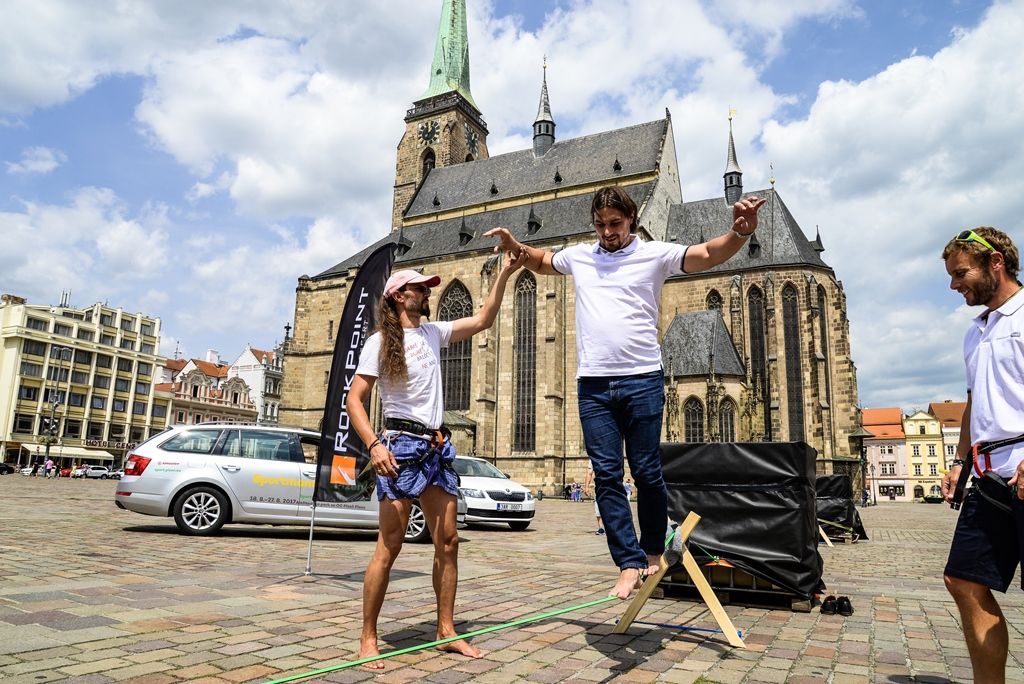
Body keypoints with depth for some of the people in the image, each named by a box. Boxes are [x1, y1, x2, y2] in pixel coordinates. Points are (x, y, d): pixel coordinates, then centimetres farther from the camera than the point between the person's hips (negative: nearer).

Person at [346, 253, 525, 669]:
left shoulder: (433, 333, 14)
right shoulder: (380, 341, -3)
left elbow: (483, 320, 15)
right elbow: (354, 400, -7)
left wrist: (504, 275, 7)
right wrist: (374, 444, -21)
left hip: (437, 446, 7)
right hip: (402, 444, -6)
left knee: (448, 541, 6)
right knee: (390, 545, -6)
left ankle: (446, 631, 17)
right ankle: (367, 638, 7)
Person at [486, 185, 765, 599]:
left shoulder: (654, 254, 3)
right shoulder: (579, 257, 14)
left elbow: (709, 255, -8)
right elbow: (541, 262, 33)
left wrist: (740, 232, -28)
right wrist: (515, 247, 15)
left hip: (642, 381, -3)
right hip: (593, 383, 3)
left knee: (647, 472, 4)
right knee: (607, 475, 0)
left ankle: (652, 552, 24)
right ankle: (630, 564, 7)